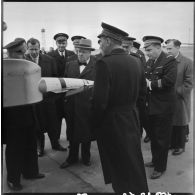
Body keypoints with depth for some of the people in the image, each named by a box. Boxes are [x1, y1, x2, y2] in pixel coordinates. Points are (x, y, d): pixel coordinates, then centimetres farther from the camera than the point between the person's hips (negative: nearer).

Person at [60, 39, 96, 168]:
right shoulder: (70, 65, 10)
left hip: (88, 104, -3)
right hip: (72, 103, 3)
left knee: (87, 132, 11)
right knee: (72, 132, 13)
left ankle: (86, 157, 32)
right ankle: (72, 157, 31)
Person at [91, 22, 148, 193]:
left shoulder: (104, 63, -20)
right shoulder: (135, 62, 1)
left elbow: (100, 101, -21)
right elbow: (137, 92, 7)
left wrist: (94, 124, -8)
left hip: (112, 123, -7)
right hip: (133, 119, 7)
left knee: (120, 168, 11)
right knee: (134, 163, 24)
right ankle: (139, 189, 44)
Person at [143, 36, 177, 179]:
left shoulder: (169, 61, -12)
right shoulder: (149, 62, 11)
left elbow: (169, 81, -24)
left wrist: (151, 84, -18)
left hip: (163, 108, -7)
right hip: (151, 106, 7)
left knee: (162, 138, 5)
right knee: (153, 136, 19)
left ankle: (161, 167, 21)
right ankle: (155, 160, 37)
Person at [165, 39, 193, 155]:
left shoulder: (187, 62, -9)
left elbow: (189, 84, -12)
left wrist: (176, 92, -17)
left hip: (180, 100, -3)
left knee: (180, 124, 10)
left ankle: (180, 146, 27)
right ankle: (172, 143, 31)